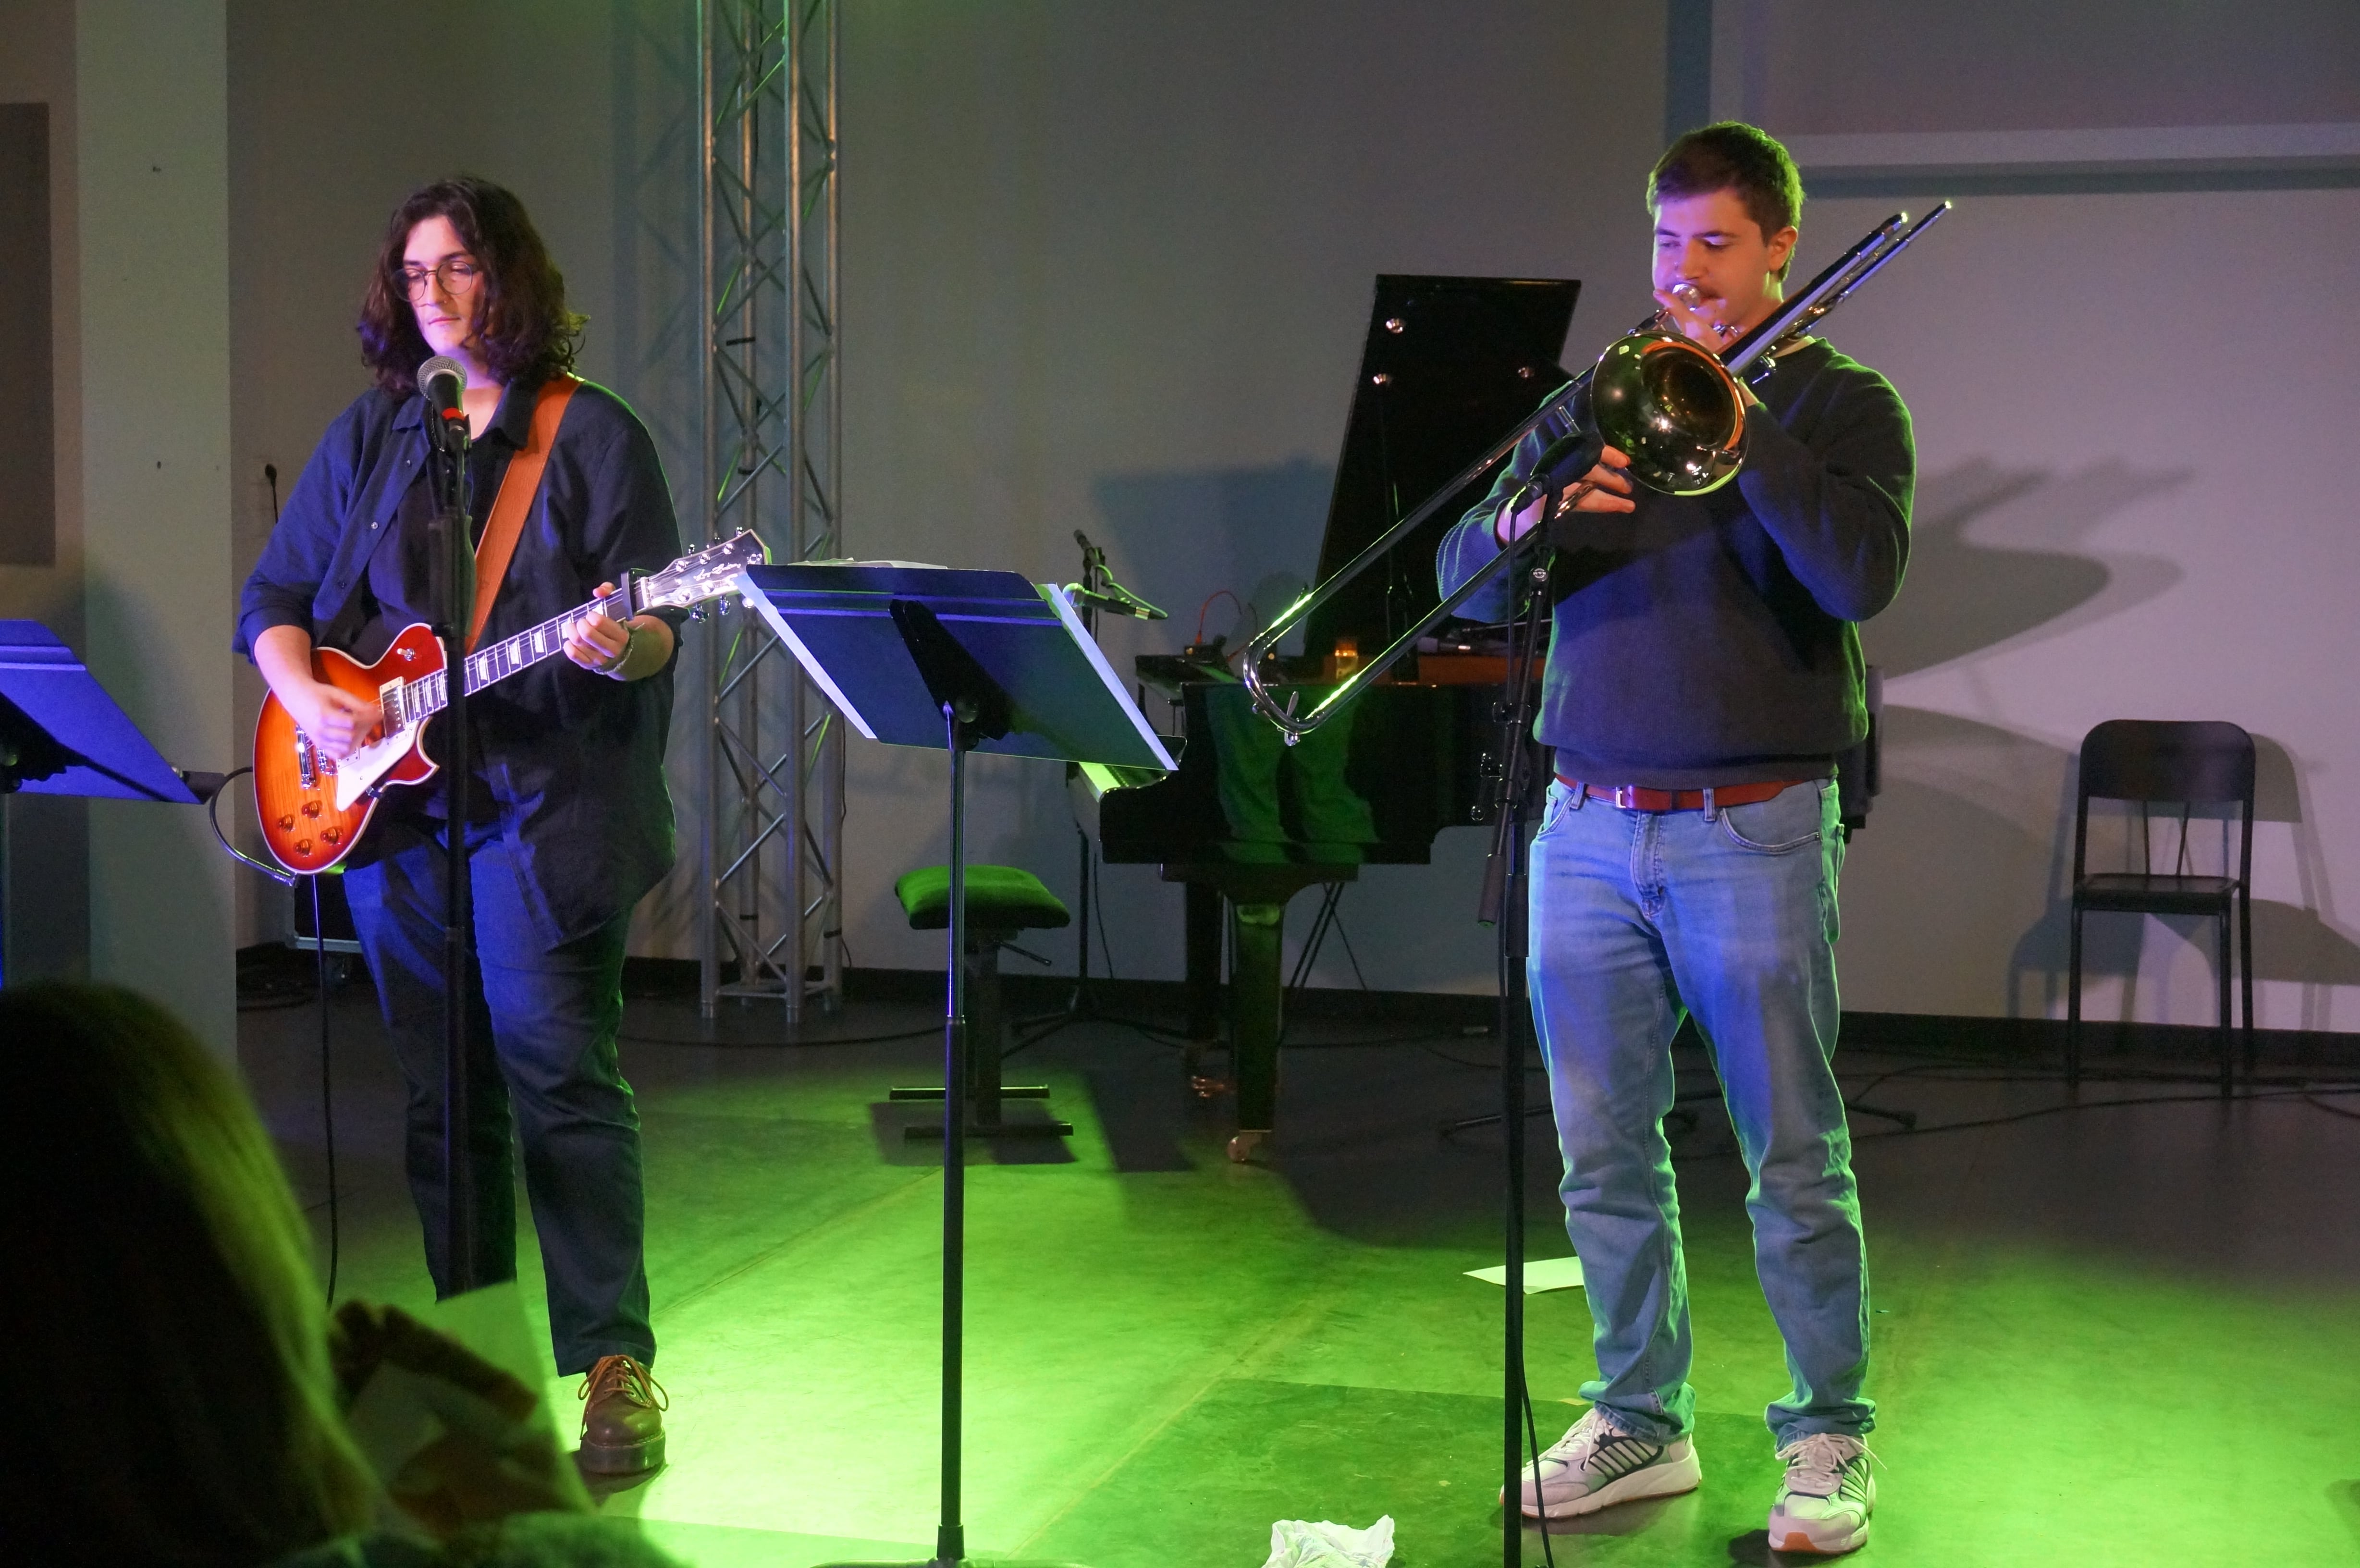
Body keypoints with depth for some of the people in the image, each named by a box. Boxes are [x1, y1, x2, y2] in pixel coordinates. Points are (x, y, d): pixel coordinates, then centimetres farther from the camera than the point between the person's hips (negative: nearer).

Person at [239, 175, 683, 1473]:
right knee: (442, 1090, 9)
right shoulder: (368, 436, 13)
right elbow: (272, 599, 15)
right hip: (393, 805, 5)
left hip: (547, 803, -4)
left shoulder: (595, 436, 0)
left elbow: (656, 633, -4)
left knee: (559, 1072, -10)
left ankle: (614, 1362, -4)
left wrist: (615, 647, -27)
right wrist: (308, 699, -4)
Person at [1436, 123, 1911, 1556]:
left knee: (1794, 1158, 1)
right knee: (1606, 1155, 10)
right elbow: (1466, 582, 8)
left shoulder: (1839, 402, 2)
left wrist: (1736, 416, -18)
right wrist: (1520, 524, -15)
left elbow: (1860, 576, -17)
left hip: (1751, 831, -4)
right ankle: (1641, 1424, 24)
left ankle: (1831, 1441, 16)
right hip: (1589, 829, 4)